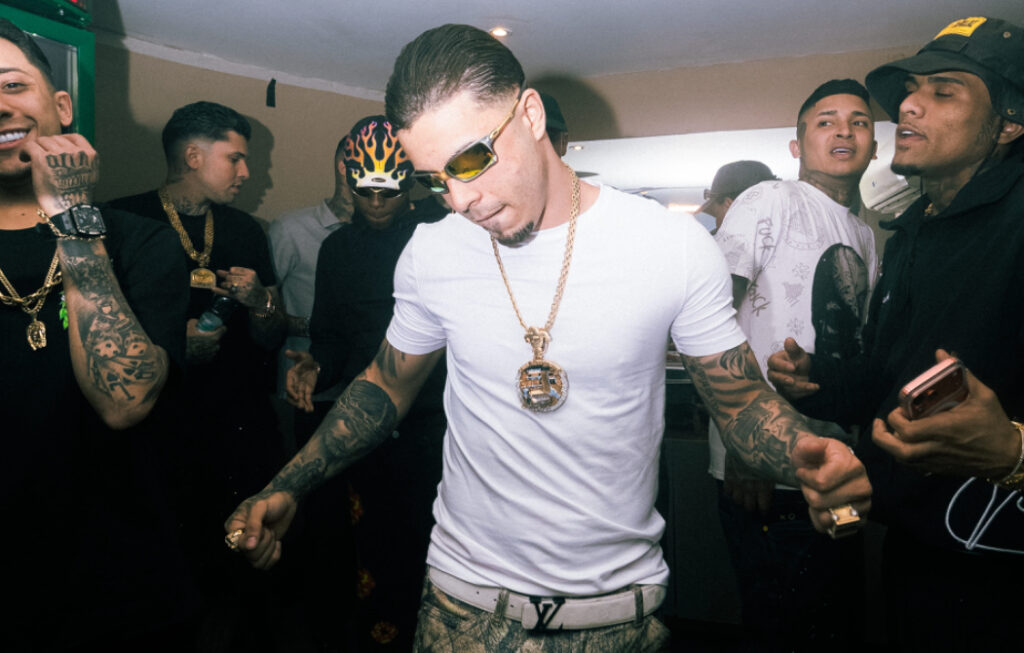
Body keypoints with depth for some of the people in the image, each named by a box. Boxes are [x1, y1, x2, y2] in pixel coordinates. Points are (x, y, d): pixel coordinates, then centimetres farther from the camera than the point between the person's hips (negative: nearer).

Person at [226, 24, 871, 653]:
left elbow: (742, 397, -5)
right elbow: (388, 384, 6)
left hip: (619, 601, -1)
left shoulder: (677, 247, -15)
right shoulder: (430, 254, -8)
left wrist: (806, 453, -26)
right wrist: (287, 488, -4)